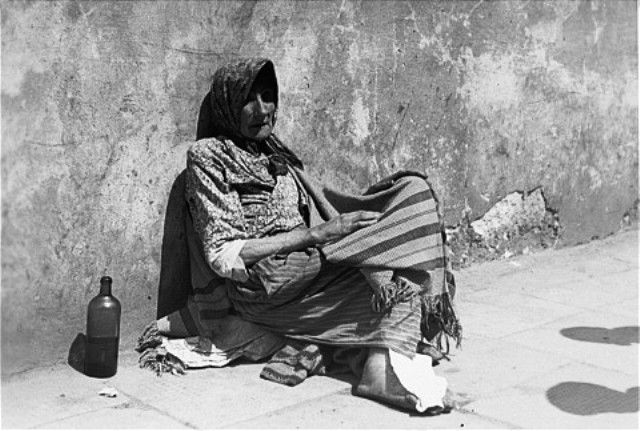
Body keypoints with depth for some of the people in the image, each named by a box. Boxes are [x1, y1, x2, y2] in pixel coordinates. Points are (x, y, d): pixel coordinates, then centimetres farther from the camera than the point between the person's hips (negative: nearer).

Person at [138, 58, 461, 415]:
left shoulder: (275, 153, 21)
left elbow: (324, 208, 17)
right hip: (263, 289, -7)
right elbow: (224, 258, -12)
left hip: (311, 268, 7)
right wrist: (315, 233, -17)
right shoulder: (209, 156, -3)